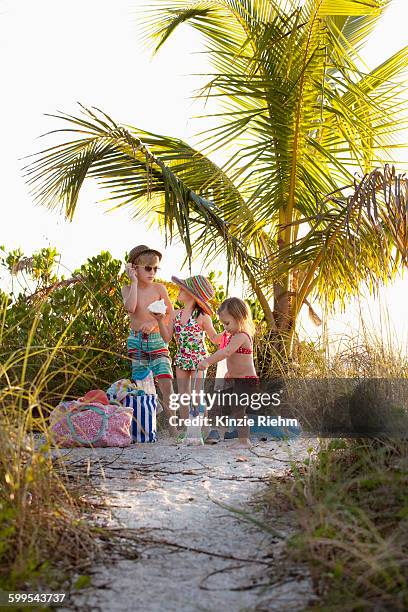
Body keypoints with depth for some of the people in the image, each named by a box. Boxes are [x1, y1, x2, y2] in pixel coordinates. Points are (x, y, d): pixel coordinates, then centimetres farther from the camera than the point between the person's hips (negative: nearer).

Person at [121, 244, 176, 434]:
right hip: (136, 341, 1)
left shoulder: (159, 288, 1)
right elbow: (130, 308, -20)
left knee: (165, 382, -13)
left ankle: (173, 425, -9)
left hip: (157, 340, -1)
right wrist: (134, 282, -14)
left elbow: (171, 314, 0)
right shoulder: (127, 289, 1)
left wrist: (153, 323, -16)